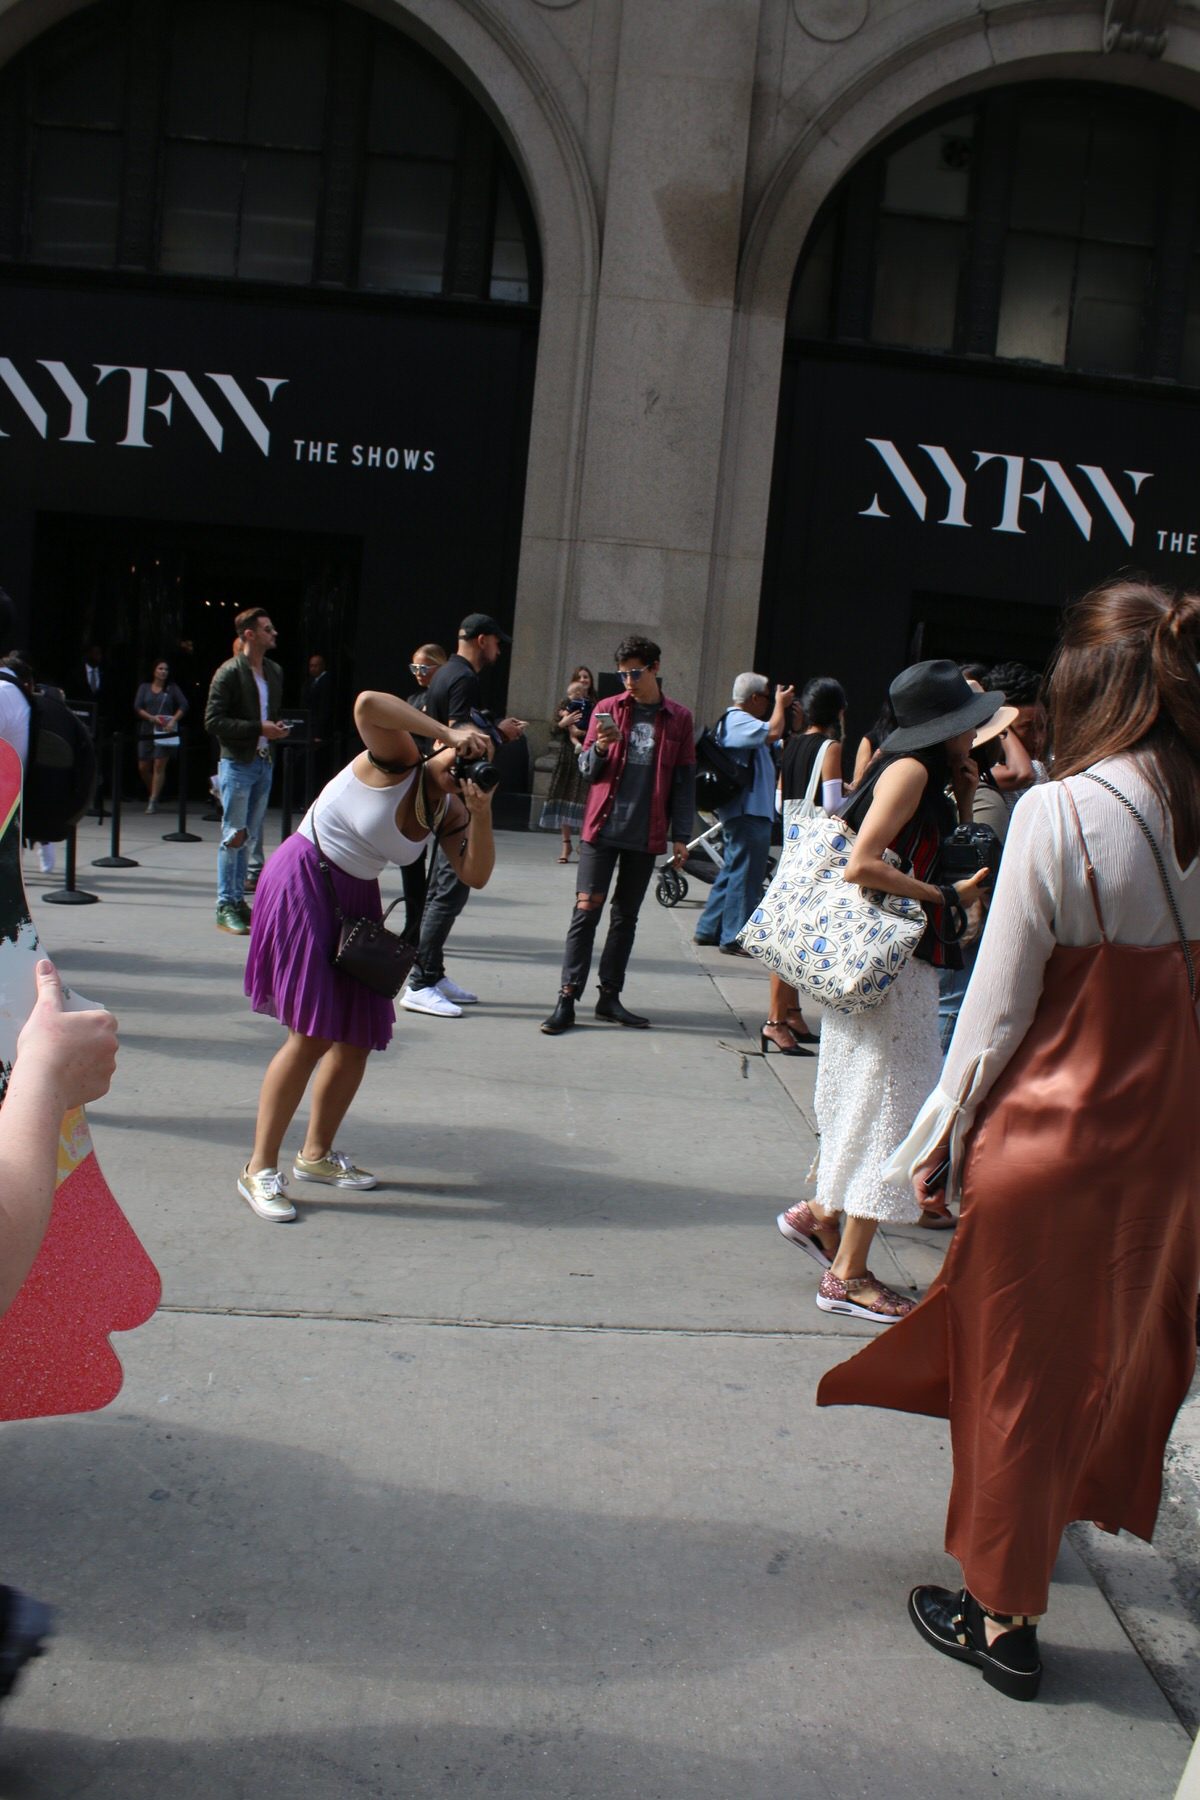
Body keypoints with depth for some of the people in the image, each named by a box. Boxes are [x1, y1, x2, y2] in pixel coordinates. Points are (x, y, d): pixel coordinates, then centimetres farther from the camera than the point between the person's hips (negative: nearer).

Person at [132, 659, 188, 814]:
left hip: (165, 732, -2)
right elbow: (137, 707, 2)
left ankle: (153, 801, -7)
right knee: (143, 767, 3)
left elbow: (183, 705, 1)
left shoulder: (172, 688, 6)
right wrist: (152, 718, -13)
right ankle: (152, 793, 25)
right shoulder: (144, 687, 10)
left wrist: (173, 721, -12)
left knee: (159, 766, -9)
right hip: (146, 731, 2)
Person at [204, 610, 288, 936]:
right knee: (234, 836, -6)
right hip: (237, 763, -7)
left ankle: (238, 900, 19)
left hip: (263, 763, 7)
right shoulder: (229, 673, -10)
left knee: (248, 837, 11)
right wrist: (258, 729, -19)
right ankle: (225, 907, 0)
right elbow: (213, 720, -14)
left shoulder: (275, 672, 12)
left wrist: (278, 729, 2)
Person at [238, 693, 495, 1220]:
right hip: (304, 884, -8)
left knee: (358, 1034, 5)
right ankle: (260, 1168, -4)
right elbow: (367, 704, -34)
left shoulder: (448, 812, 3)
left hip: (355, 899, 8)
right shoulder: (395, 763, -16)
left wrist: (482, 815, -21)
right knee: (312, 1034, -13)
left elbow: (474, 875, -8)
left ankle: (316, 1153, 23)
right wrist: (447, 732, -33)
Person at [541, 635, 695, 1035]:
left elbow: (684, 781, 6)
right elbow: (586, 769, 5)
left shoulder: (679, 718, 4)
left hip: (646, 835, 1)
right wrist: (600, 748, -17)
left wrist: (681, 835, 1)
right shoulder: (608, 709, 5)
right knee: (586, 911, -5)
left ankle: (610, 997, 17)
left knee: (626, 916, 9)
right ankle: (567, 999, -4)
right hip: (602, 827, -1)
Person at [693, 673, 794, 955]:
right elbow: (773, 733, -28)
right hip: (748, 812, -11)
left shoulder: (736, 720, 21)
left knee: (732, 871, 17)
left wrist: (784, 710, 12)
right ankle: (735, 938, -3)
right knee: (745, 874, -7)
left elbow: (770, 738, 24)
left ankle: (708, 929, 23)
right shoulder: (738, 720, -14)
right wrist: (781, 704, -11)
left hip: (745, 812, 11)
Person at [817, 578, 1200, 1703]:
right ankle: (1059, 1510, 50)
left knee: (1016, 1369, 11)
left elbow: (1000, 1001, -15)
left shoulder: (1058, 813, -19)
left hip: (1047, 1133, -5)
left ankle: (1003, 1616, 28)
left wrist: (941, 1137, -3)